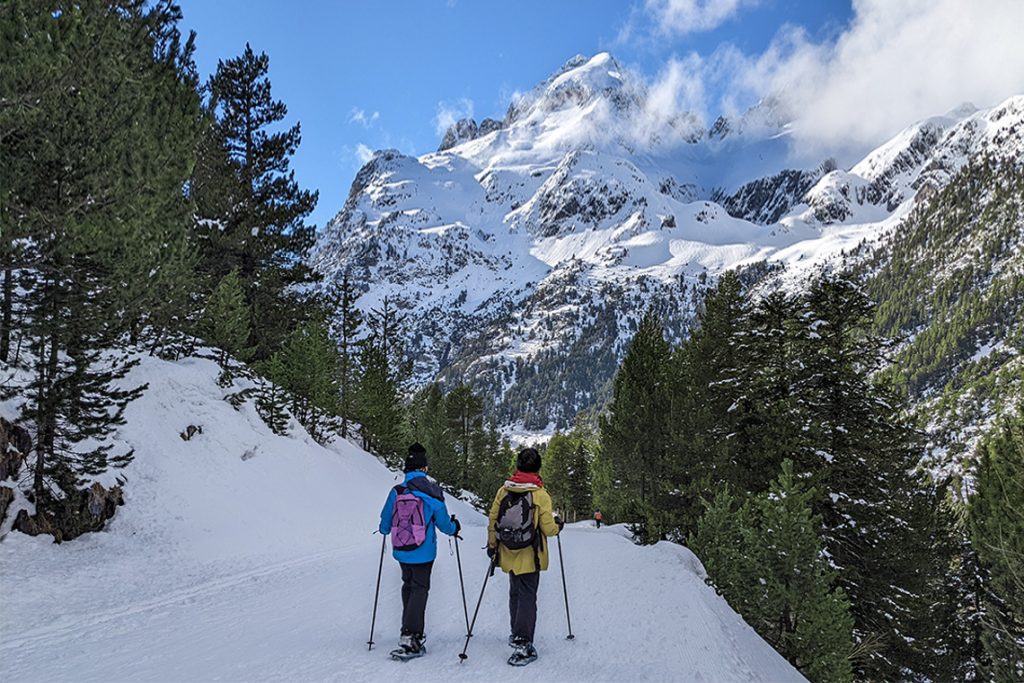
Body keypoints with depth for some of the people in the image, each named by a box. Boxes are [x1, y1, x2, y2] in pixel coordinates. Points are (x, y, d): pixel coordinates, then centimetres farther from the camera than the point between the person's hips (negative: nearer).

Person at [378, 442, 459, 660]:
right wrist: (455, 527, 17)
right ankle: (410, 638, -8)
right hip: (423, 552, -4)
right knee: (419, 589, 2)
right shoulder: (432, 492, -11)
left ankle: (411, 632, 26)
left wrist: (385, 529, 29)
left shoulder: (396, 492, -3)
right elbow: (444, 523, -5)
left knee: (408, 586, 19)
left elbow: (385, 525, 6)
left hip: (401, 551, 4)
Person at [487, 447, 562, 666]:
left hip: (509, 555, 4)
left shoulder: (503, 491, -3)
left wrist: (492, 545, 15)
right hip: (530, 556, -4)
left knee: (515, 594, 21)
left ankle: (517, 635, 36)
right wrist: (557, 523, 9)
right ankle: (523, 644, -5)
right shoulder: (540, 495, -14)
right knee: (527, 597, 1)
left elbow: (493, 521, 3)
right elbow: (548, 529, -13)